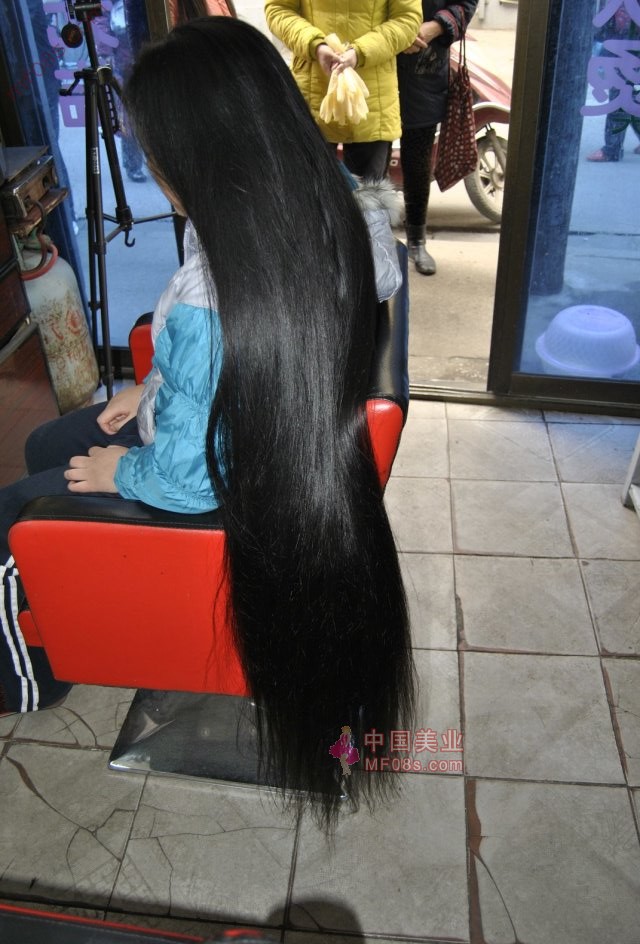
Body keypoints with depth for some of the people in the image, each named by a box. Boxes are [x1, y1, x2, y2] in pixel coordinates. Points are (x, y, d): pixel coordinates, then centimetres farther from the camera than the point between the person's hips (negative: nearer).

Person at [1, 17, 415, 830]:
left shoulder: (207, 301, -38)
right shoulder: (318, 216, -12)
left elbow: (184, 481, -27)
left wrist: (116, 471, -7)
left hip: (212, 488, -8)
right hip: (264, 447, 8)